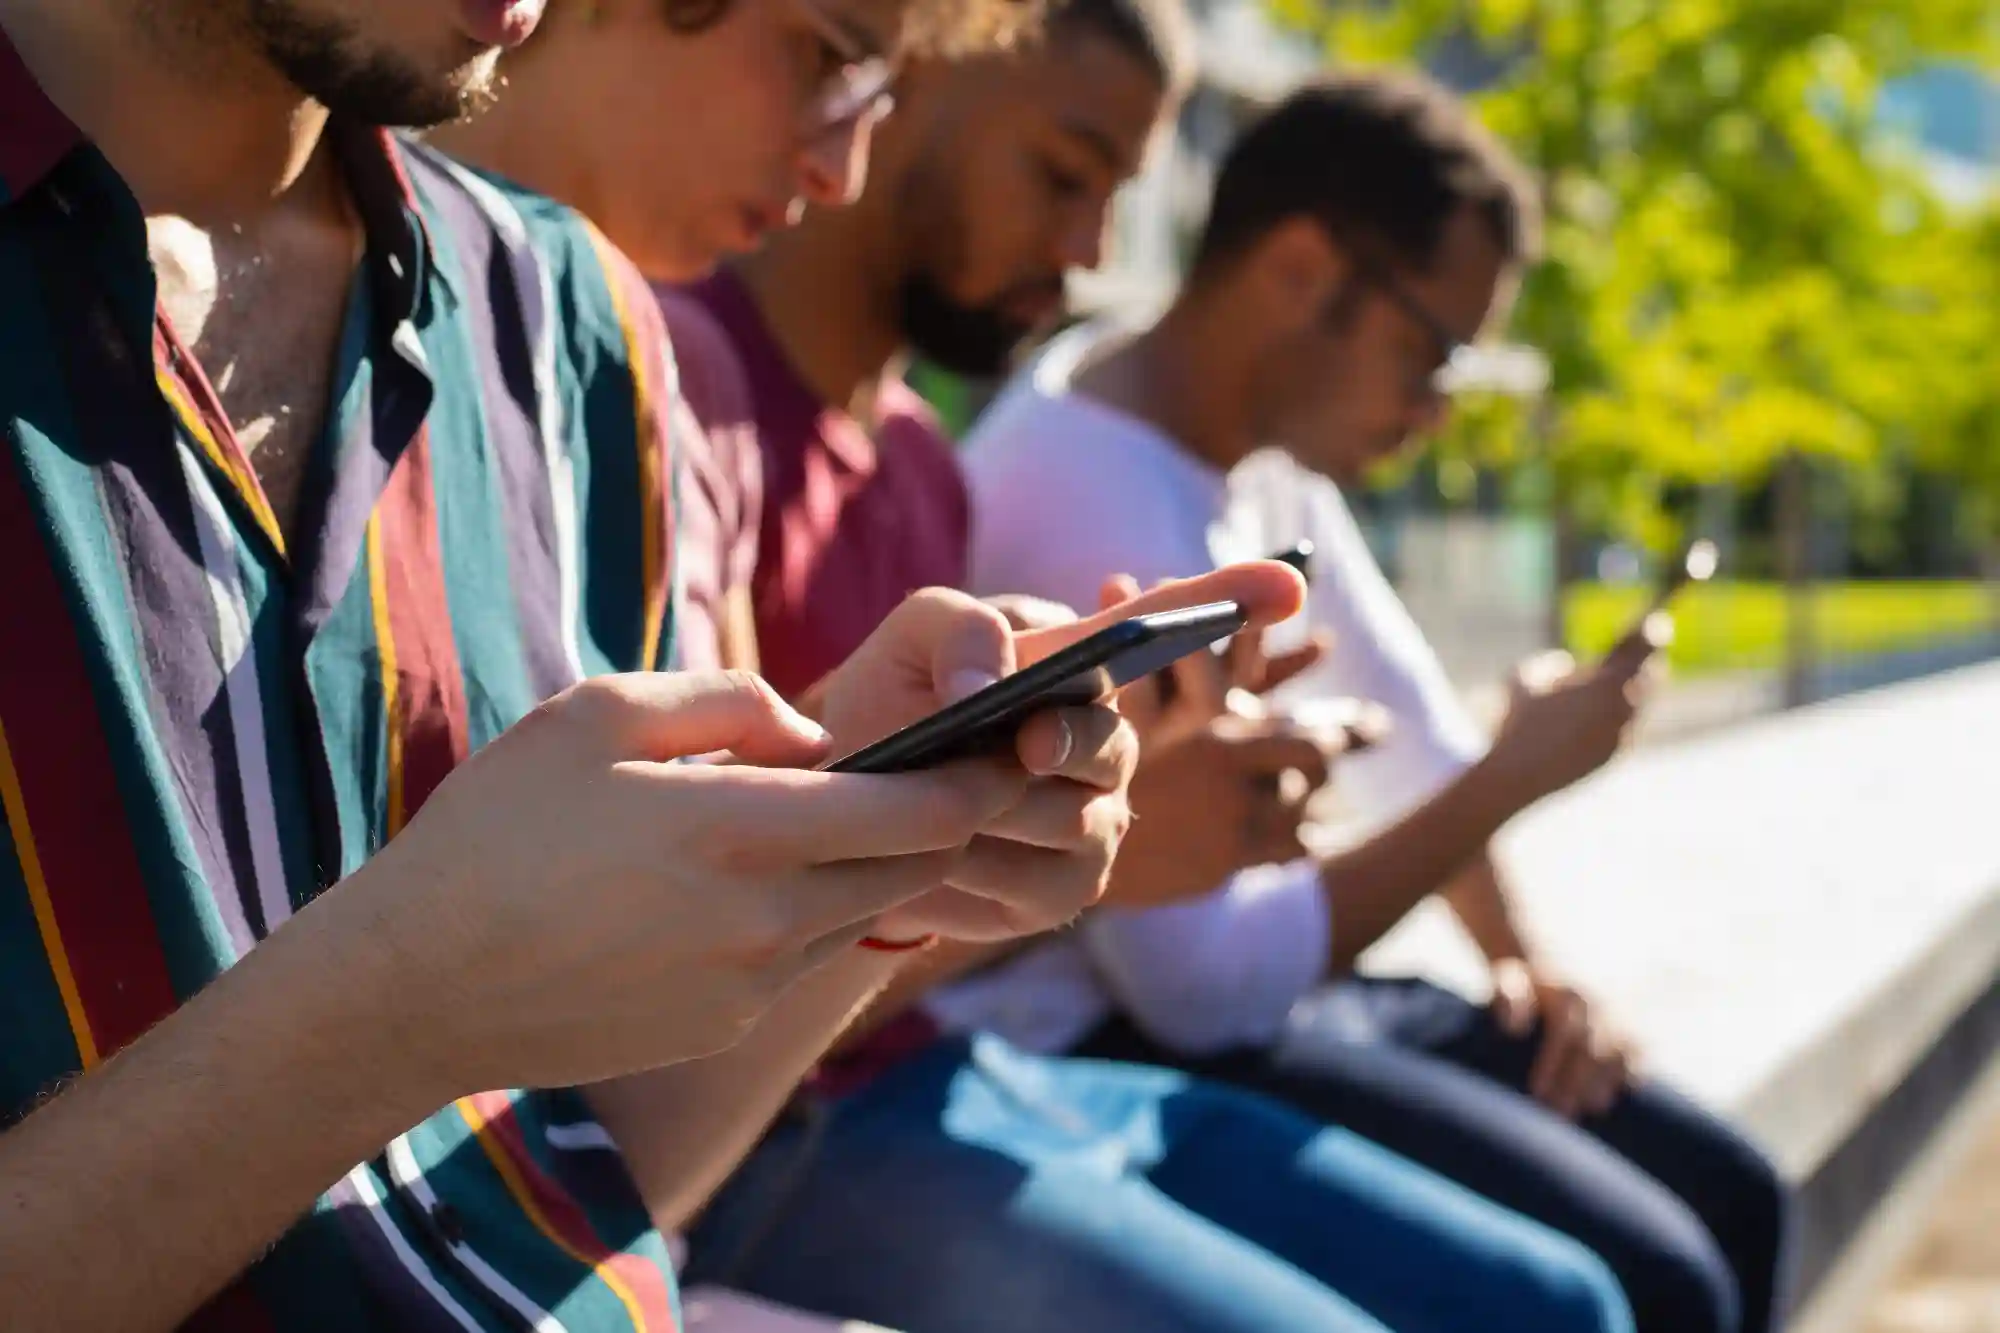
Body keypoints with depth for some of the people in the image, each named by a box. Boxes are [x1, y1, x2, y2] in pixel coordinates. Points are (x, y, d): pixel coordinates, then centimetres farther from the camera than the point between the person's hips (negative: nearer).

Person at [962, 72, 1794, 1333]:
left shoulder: (1264, 438, 4)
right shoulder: (1097, 493, -27)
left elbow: (1402, 718, 18)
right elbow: (1207, 985, -27)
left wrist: (1519, 955, 3)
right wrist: (1513, 778, -19)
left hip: (1233, 986, 9)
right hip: (1121, 1059, -9)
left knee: (1729, 1195, 7)